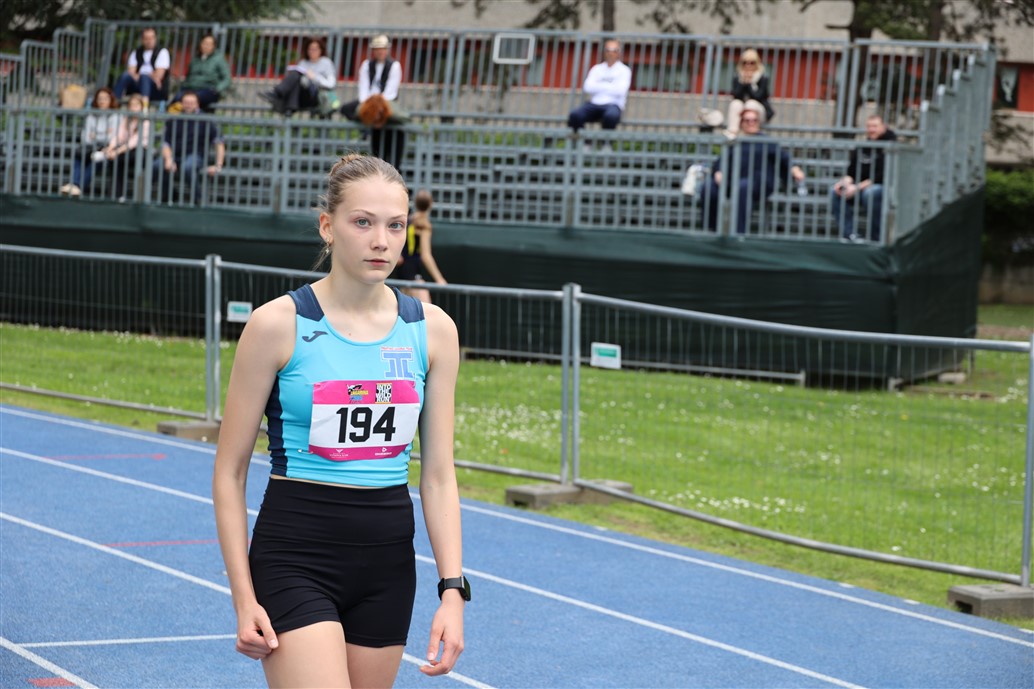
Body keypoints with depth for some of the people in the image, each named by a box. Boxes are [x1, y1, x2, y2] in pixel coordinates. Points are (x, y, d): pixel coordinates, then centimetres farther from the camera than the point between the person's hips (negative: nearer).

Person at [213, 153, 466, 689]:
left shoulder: (432, 330, 4)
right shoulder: (278, 324, -7)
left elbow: (438, 474, 6)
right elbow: (229, 471, -3)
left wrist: (453, 590, -3)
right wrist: (243, 599, -7)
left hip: (388, 561, 4)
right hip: (295, 557, -4)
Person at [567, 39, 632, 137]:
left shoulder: (624, 70, 8)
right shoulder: (597, 69, 17)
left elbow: (620, 91, -9)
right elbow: (587, 88, 1)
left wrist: (599, 86, 1)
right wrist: (609, 86, 0)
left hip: (613, 104, -3)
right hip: (594, 103, 3)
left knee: (611, 116, -40)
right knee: (575, 115, -28)